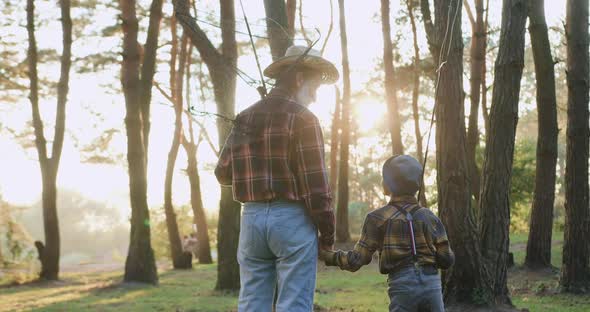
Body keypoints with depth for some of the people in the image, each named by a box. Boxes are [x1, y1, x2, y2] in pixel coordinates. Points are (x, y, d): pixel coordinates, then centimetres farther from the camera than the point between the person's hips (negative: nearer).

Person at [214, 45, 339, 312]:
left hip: (252, 217, 6)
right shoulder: (302, 118, -8)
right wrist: (328, 232, -5)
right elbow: (315, 183, -12)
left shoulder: (244, 118, 11)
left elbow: (223, 174, 13)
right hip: (292, 219, -6)